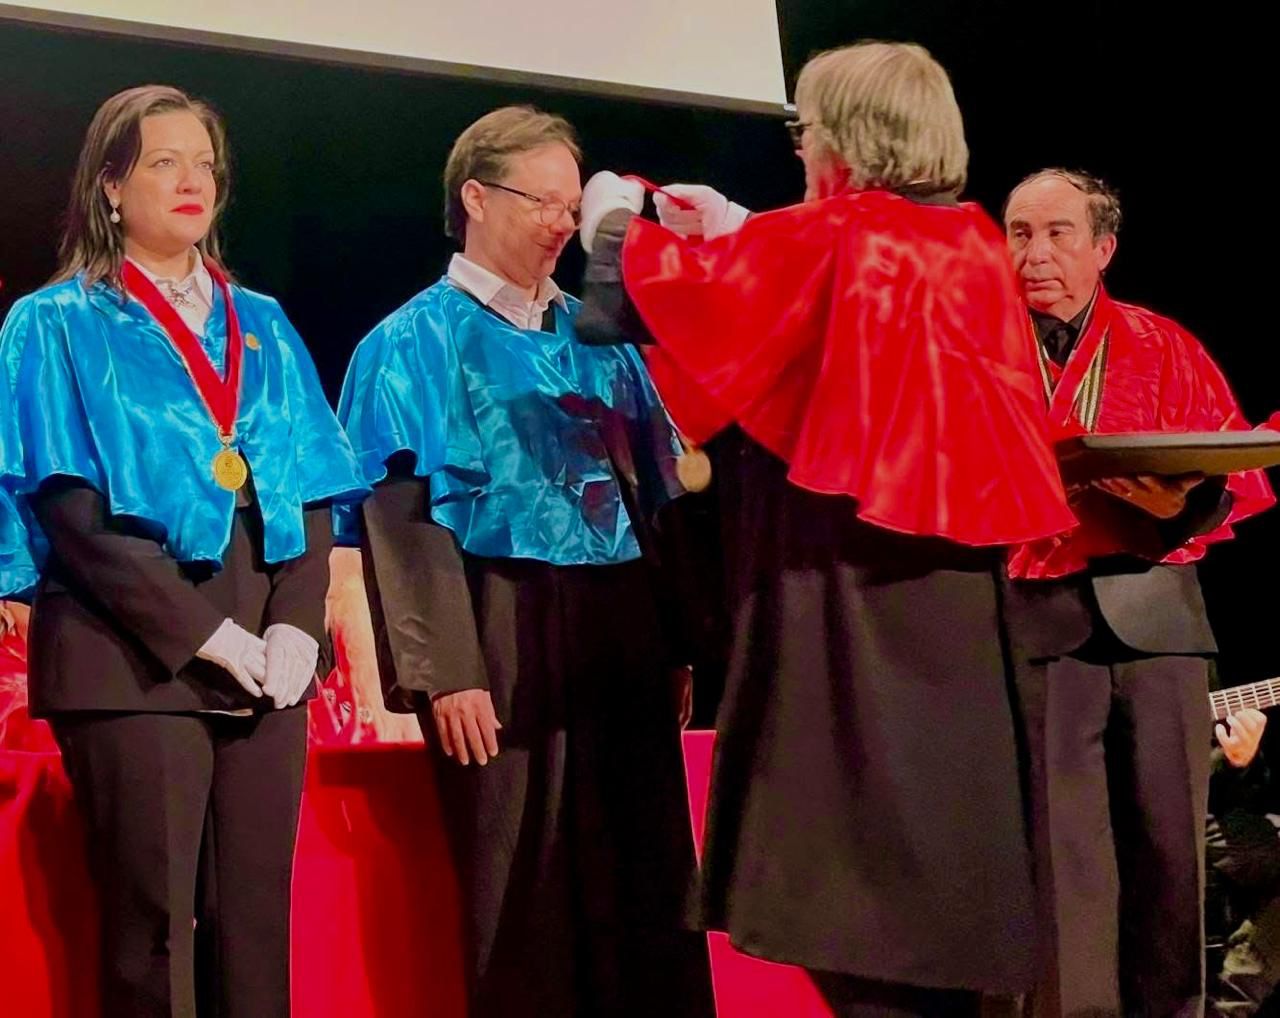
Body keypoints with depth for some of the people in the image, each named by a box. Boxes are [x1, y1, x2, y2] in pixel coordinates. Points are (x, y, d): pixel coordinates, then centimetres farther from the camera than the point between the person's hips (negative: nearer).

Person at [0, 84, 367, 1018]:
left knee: (254, 916, 1)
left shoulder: (262, 329, 17)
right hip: (132, 657, -4)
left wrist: (297, 625, -6)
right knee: (156, 923, -6)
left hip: (263, 660, 4)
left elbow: (312, 497, 12)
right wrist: (202, 632, -14)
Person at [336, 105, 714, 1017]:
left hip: (620, 638, 5)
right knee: (523, 906, -2)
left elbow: (657, 495, 18)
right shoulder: (418, 342, 1)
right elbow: (403, 515, -8)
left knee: (648, 891, 4)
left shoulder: (597, 341, 16)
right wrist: (445, 669, -17)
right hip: (503, 645, -5)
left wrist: (678, 641, 9)